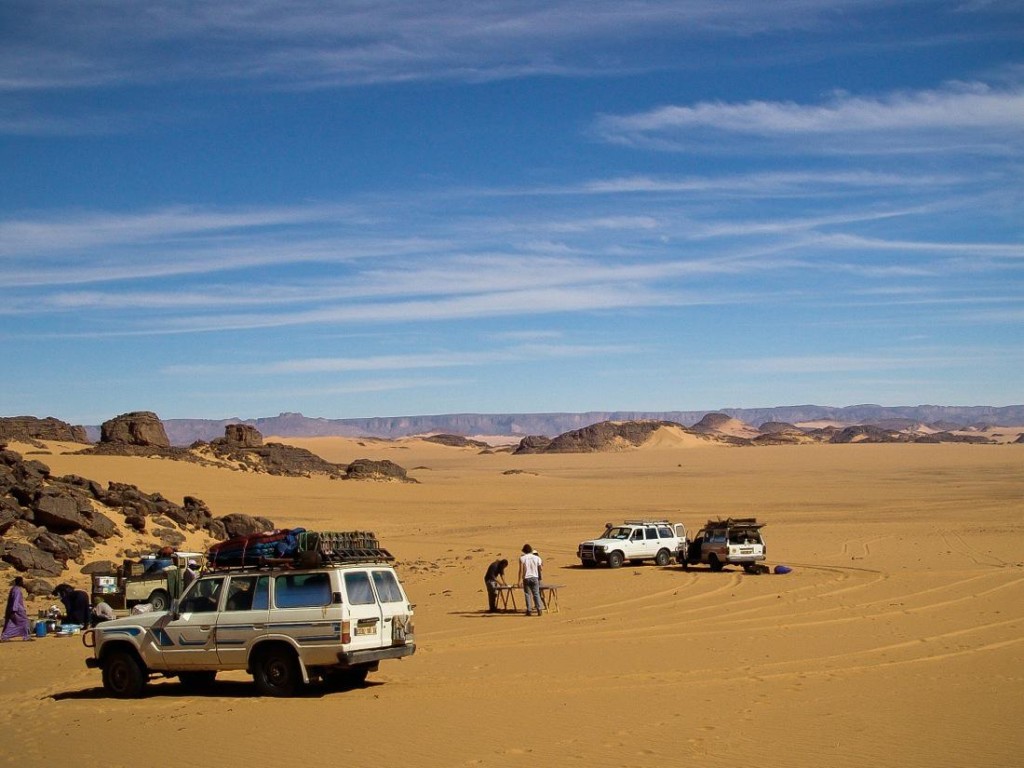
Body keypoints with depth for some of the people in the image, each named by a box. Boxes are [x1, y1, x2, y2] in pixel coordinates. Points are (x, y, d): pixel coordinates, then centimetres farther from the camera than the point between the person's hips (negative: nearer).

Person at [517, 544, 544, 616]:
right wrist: (542, 564, 26)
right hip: (535, 578, 1)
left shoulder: (522, 558, -4)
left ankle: (528, 610, 4)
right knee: (536, 593, 5)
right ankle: (539, 609, -4)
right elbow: (540, 568, 5)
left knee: (527, 594, 6)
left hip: (526, 578, -1)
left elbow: (521, 570, -10)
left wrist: (520, 580, -9)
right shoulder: (536, 558, 2)